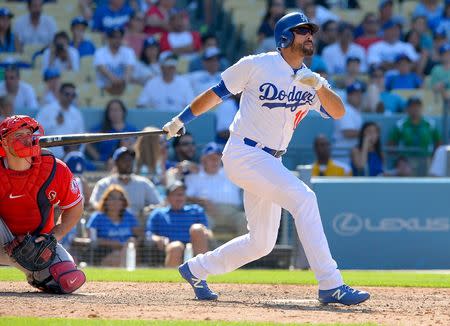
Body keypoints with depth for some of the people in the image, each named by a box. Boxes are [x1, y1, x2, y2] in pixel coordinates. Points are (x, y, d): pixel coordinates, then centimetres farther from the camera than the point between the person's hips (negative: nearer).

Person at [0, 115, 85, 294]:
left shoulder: (55, 170, -13)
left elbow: (75, 207, 2)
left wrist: (54, 236, -12)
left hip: (39, 240, 2)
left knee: (70, 281, -19)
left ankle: (35, 274, 14)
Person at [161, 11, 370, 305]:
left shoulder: (311, 81, 8)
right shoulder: (256, 65, -6)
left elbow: (338, 112, -6)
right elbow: (217, 93, 4)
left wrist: (320, 86, -24)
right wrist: (181, 121, 10)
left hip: (270, 161, 8)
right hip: (243, 154, -8)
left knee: (261, 242, 10)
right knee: (303, 198, -24)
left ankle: (196, 269, 30)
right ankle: (331, 286, -27)